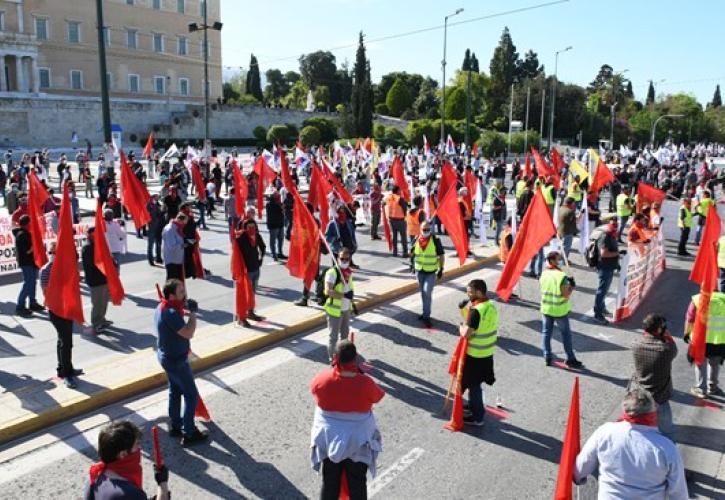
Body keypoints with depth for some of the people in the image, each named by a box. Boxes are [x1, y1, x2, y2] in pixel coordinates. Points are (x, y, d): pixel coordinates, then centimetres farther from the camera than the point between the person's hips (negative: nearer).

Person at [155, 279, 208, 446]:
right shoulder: (170, 313, -31)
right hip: (176, 360, -10)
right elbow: (188, 333, -33)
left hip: (168, 356, 10)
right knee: (191, 395, 1)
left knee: (175, 391, 22)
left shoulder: (162, 307, 2)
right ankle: (189, 434, 8)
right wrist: (193, 312, -25)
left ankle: (175, 426, 34)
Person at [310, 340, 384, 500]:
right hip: (358, 440, -1)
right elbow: (378, 397, -3)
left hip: (328, 437, 2)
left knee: (330, 482, 19)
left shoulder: (322, 379, -20)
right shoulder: (365, 383, -24)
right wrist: (359, 372, -4)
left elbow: (314, 388, 4)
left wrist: (334, 368, 6)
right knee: (357, 483, 17)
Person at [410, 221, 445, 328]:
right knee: (423, 293, 15)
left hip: (431, 272, -4)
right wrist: (412, 262, 3)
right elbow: (412, 253, 15)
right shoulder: (416, 240, -1)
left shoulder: (435, 240, -11)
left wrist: (441, 269, -9)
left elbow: (441, 255, -6)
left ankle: (426, 316, -4)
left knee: (427, 292, -12)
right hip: (419, 271, 4)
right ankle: (426, 313, 30)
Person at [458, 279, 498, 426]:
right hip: (487, 353, 9)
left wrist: (461, 327, -7)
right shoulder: (491, 306, 2)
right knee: (473, 382, 25)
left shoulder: (476, 310, -26)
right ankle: (473, 406, 41)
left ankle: (477, 417, 17)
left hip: (475, 355, -9)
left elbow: (466, 333, -28)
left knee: (473, 385, 6)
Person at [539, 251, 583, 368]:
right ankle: (570, 359, 17)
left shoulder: (544, 274, -4)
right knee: (566, 334, 10)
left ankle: (547, 358, 16)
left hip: (546, 309, 4)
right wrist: (572, 286, -3)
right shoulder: (562, 276, -21)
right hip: (560, 310, -4)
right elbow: (566, 295, -19)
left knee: (546, 333, 13)